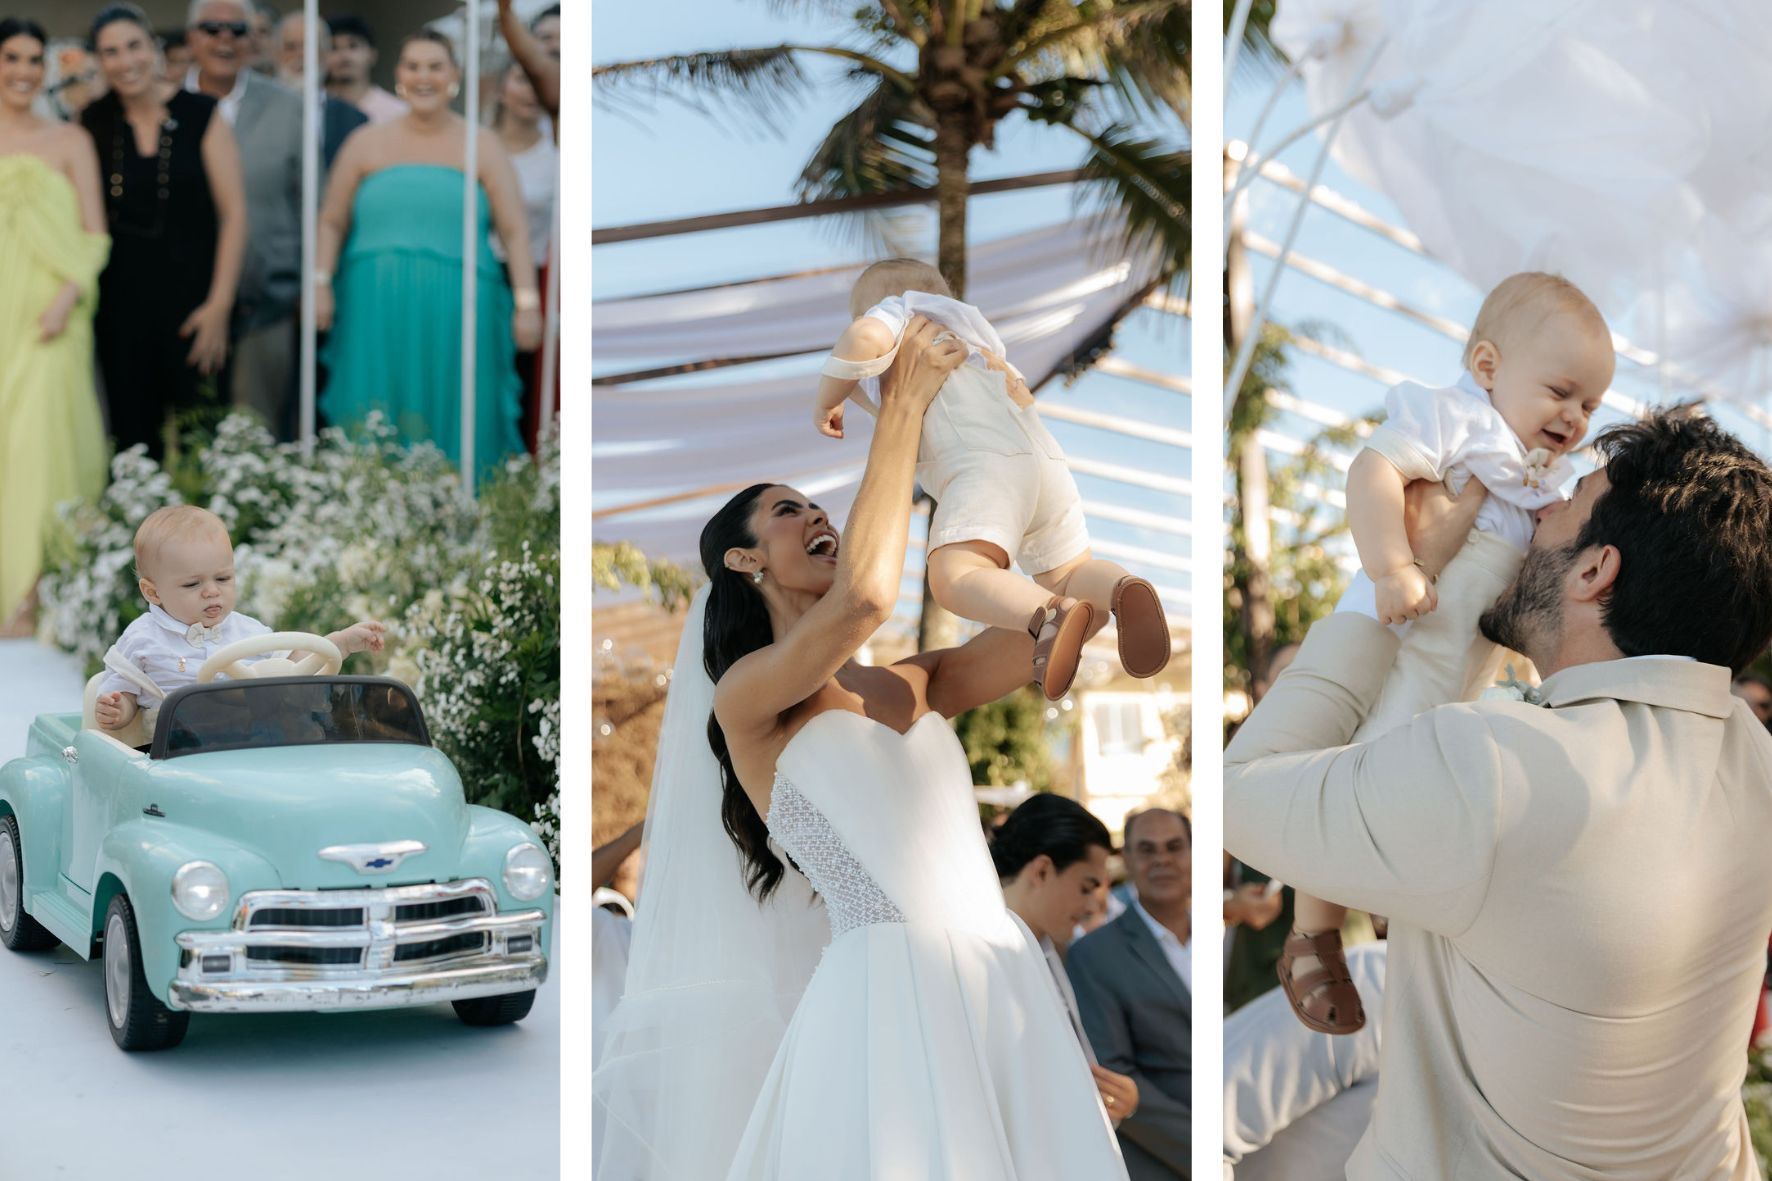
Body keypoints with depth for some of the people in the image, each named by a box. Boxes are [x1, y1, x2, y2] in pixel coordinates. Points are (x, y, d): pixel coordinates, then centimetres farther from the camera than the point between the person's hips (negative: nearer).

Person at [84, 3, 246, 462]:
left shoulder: (199, 115, -3)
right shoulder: (94, 124, 5)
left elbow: (233, 213, -5)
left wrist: (219, 304, -10)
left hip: (192, 299, -2)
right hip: (121, 301, 2)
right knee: (133, 435, 3)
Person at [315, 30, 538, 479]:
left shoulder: (481, 146, 8)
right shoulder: (367, 143, 12)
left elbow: (515, 230, 2)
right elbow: (332, 222, 13)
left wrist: (527, 303, -8)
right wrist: (321, 283, -2)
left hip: (455, 311, -1)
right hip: (378, 311, 1)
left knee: (453, 425, -1)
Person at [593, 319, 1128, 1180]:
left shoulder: (911, 685, 21)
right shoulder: (745, 696, 3)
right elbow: (863, 599, -14)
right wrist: (903, 408, -4)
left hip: (1007, 985, 6)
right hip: (886, 999, -6)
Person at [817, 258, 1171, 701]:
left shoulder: (897, 313, 17)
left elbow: (864, 336, -6)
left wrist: (827, 400, 9)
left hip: (985, 467, -7)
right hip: (1049, 463, 7)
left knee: (952, 579, -22)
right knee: (1069, 577, 19)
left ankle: (1051, 617, -49)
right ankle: (1124, 590, -16)